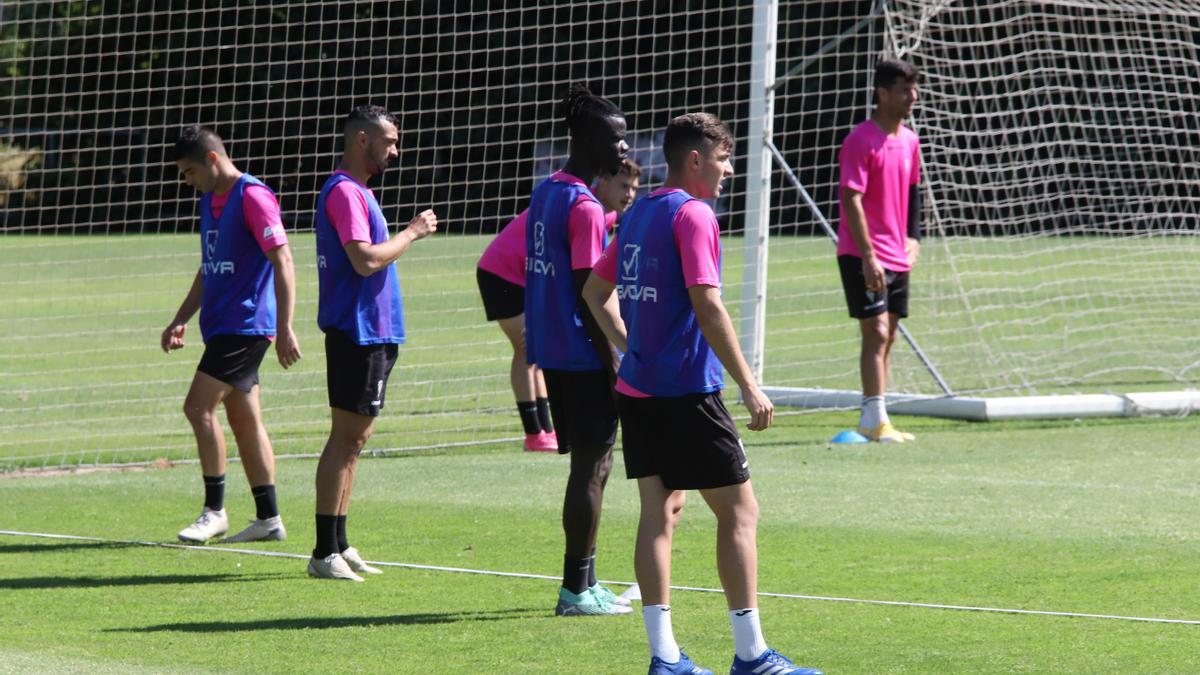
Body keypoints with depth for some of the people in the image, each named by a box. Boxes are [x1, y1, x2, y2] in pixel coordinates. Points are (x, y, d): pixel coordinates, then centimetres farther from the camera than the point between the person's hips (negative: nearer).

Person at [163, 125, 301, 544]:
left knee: (199, 407, -13)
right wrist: (181, 320, 20)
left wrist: (285, 329, -22)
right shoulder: (210, 200, 15)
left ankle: (214, 511, -6)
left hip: (245, 326, -9)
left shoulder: (253, 197, -14)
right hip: (222, 327, 9)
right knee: (244, 419, 9)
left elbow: (282, 262, -18)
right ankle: (268, 519, 12)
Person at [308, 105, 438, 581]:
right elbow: (366, 259, -25)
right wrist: (412, 233, -14)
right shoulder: (345, 192, -15)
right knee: (347, 439, -9)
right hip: (357, 332, -11)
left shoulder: (355, 191, 18)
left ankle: (337, 546, 17)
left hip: (371, 332, 11)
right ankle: (326, 552, -8)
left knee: (353, 439, 12)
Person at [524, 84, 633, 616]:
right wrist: (613, 364, -15)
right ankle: (576, 589, -1)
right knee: (592, 465, -4)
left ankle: (583, 583, 18)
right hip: (582, 357, -9)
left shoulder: (545, 194, 12)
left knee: (587, 462, 14)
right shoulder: (584, 207, -16)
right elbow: (587, 294, -18)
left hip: (550, 352, 9)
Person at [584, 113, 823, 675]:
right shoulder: (692, 215, -12)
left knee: (659, 510, 9)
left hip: (636, 390, 8)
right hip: (687, 393, -8)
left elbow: (596, 291, 23)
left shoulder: (639, 213, 14)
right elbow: (707, 306, -19)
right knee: (739, 512, -2)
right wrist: (749, 385, -17)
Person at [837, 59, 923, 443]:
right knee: (876, 332, -14)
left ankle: (872, 420, 14)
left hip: (897, 257, 8)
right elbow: (852, 200, -18)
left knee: (887, 338, 9)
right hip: (863, 255, -8)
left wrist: (912, 239, 13)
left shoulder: (909, 141, 10)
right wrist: (868, 256, -23)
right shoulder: (861, 141, -14)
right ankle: (875, 420, -15)